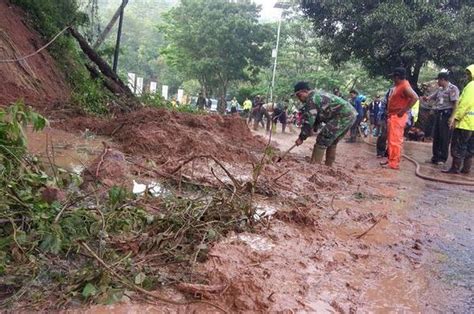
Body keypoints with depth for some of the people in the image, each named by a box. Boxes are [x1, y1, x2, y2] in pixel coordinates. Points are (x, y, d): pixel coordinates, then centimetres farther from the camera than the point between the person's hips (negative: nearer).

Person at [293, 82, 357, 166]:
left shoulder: (311, 99, -9)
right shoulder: (317, 95, 23)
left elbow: (309, 120, -12)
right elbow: (317, 117, 31)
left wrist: (301, 138, -6)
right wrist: (313, 128, 24)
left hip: (343, 116, -10)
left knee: (322, 141, -8)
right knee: (332, 142, 19)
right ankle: (328, 167, 24)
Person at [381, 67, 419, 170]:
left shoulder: (405, 86, -14)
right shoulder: (397, 86, 15)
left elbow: (415, 97, -25)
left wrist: (404, 110, -22)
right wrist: (389, 112, 16)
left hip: (398, 117, -10)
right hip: (392, 116, 10)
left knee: (395, 140, -9)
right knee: (391, 139, 15)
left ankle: (394, 163, -7)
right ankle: (391, 160, 24)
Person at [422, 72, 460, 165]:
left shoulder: (453, 89, -8)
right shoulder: (440, 89, 16)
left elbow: (455, 104, -14)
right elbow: (433, 96, 25)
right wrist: (427, 98, -1)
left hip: (446, 115, -8)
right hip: (438, 114, 8)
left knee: (444, 138, -3)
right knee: (436, 137, 10)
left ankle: (442, 158, 5)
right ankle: (435, 157, 19)